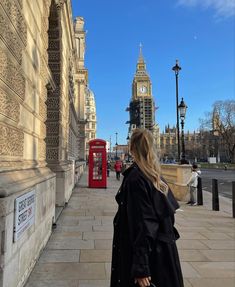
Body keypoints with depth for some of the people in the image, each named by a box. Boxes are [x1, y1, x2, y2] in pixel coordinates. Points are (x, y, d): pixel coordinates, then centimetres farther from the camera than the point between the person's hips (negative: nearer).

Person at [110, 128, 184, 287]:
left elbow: (140, 223, -24)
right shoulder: (155, 175, 3)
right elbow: (170, 208, 10)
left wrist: (140, 267, -21)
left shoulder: (135, 177, -21)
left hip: (147, 250, -8)